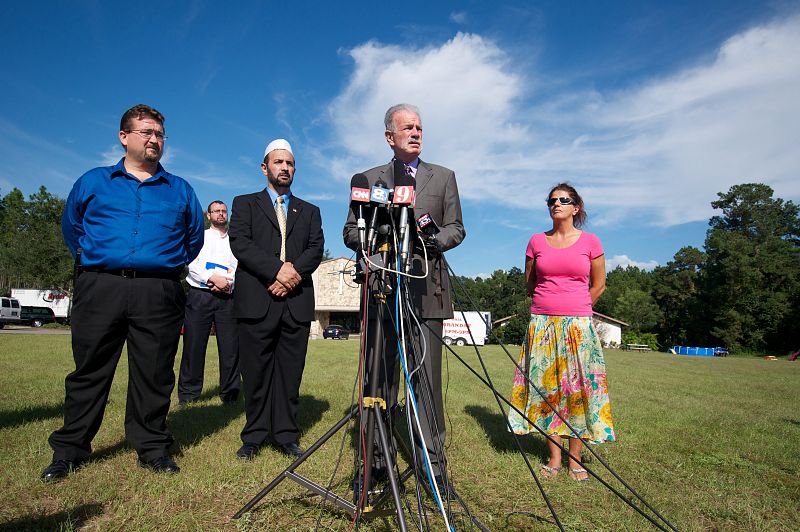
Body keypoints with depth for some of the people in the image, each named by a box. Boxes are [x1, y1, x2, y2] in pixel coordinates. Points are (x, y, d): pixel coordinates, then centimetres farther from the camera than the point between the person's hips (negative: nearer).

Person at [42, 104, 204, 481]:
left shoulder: (181, 191, 14)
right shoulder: (92, 182, 13)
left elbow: (194, 238, 20)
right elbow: (71, 228, 23)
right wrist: (93, 262, 16)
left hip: (159, 294, 0)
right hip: (100, 289, 0)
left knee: (154, 375, 4)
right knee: (89, 372, 7)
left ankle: (152, 447, 16)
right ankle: (69, 449, 21)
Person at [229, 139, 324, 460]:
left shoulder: (309, 211, 21)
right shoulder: (245, 204, 14)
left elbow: (316, 249, 6)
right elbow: (239, 243, -2)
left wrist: (295, 270, -14)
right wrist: (277, 270, -15)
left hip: (297, 301, 2)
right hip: (256, 300, -1)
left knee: (290, 373, 4)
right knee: (256, 373, 3)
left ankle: (285, 436, 14)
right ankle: (254, 437, 16)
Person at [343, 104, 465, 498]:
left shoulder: (443, 177, 16)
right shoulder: (368, 179, 15)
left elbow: (456, 228, 10)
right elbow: (350, 233, 10)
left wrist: (432, 239, -11)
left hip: (426, 288, 0)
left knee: (427, 376, 0)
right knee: (378, 375, 4)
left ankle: (432, 461, 11)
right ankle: (376, 458, 17)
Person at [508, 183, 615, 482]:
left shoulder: (590, 242, 2)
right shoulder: (537, 241, 6)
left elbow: (598, 286, 11)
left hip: (578, 325, -1)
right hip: (542, 323, 2)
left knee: (578, 387, 2)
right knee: (546, 387, 4)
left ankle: (575, 459, 15)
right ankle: (554, 456, 16)